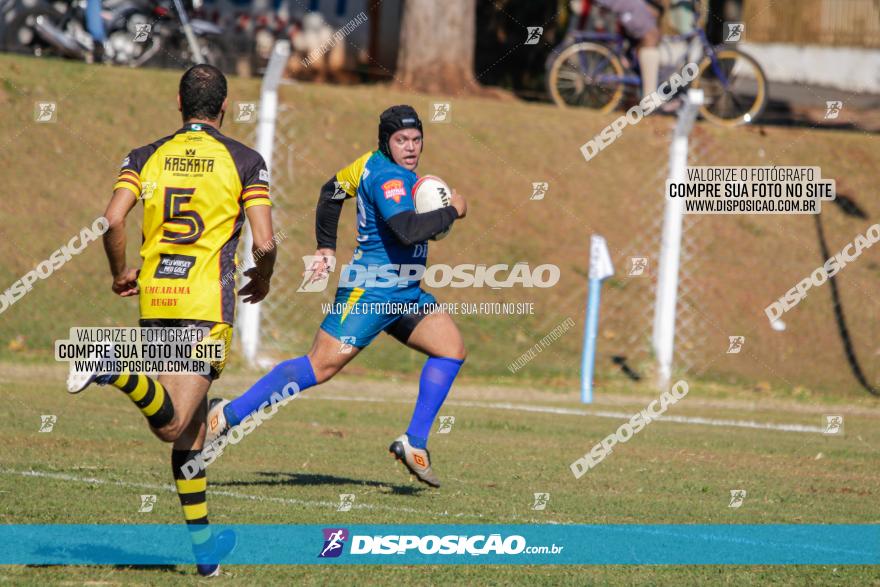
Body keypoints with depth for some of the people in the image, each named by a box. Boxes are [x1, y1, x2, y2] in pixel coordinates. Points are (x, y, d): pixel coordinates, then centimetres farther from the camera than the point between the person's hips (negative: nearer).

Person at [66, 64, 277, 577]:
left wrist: (121, 273, 11)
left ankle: (203, 545, 11)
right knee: (175, 426, -11)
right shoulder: (244, 161, 1)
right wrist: (262, 281, 15)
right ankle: (117, 371, -36)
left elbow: (114, 218, -7)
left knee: (191, 427, 13)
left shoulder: (147, 158, 8)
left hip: (154, 302, 4)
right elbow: (264, 242, -7)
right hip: (208, 304, -4)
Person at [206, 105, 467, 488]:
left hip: (404, 294, 10)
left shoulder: (375, 163, 12)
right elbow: (407, 230, -32)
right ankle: (229, 414, 0)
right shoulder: (388, 177, -17)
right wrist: (452, 211, -17)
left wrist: (326, 247, 25)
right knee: (320, 366, -11)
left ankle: (414, 444, 0)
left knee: (451, 347, -1)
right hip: (370, 292, -10)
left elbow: (332, 190, 24)